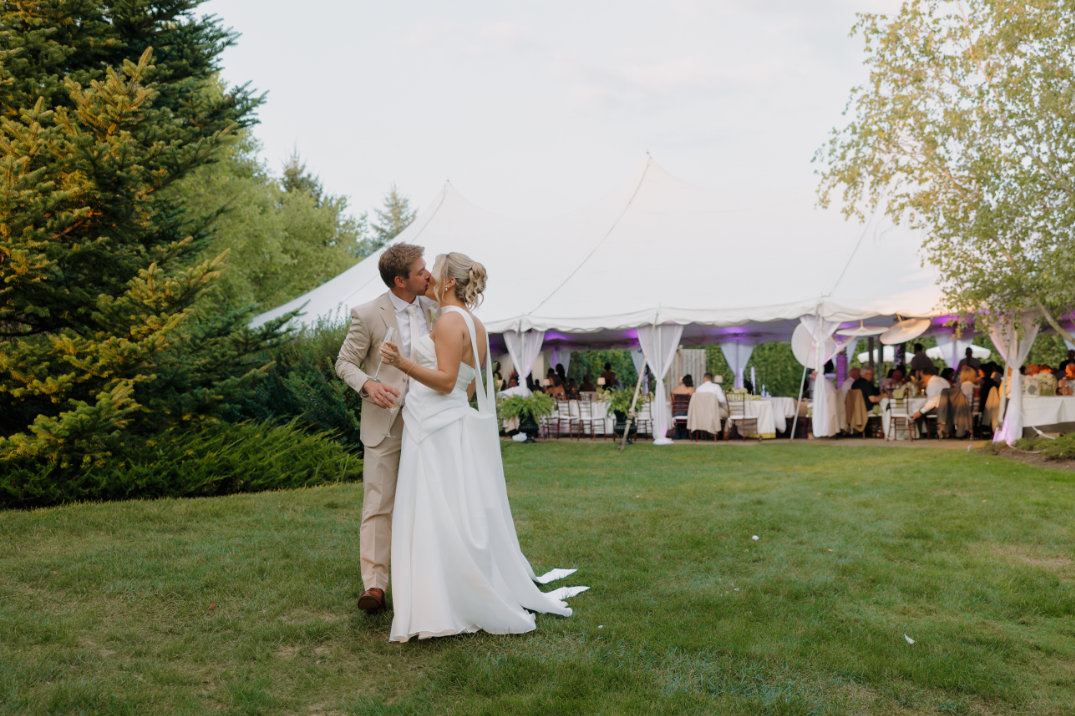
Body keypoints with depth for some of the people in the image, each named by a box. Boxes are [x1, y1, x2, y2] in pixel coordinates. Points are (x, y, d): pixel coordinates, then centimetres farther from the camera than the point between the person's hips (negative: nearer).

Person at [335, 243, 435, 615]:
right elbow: (345, 363, -3)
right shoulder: (367, 315, -10)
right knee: (379, 504, -4)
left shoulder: (432, 308, 4)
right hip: (385, 424, -4)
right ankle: (374, 585, 1)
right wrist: (368, 384, -22)